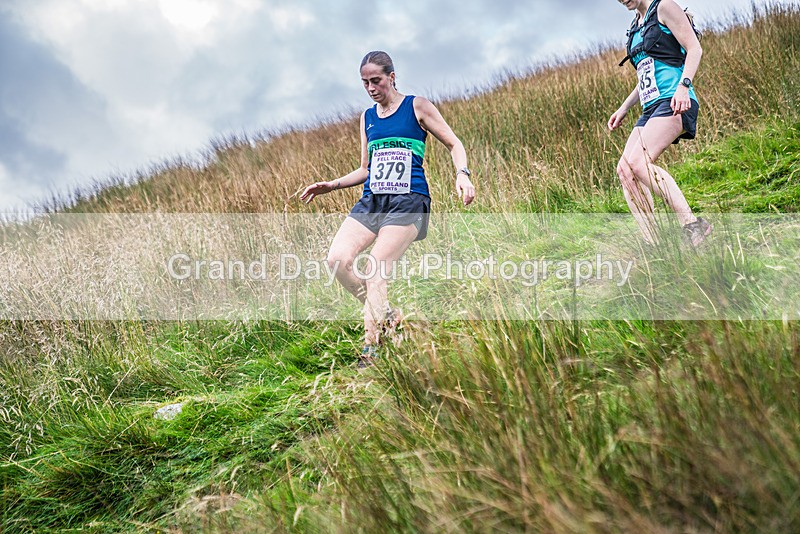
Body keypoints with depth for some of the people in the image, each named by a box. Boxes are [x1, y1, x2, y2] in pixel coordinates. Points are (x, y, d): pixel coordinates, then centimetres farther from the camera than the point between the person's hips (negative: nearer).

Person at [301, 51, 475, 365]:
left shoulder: (417, 107, 4)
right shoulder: (367, 118, 18)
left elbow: (454, 144, 5)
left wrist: (462, 174, -14)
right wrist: (331, 185, 12)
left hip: (408, 200, -6)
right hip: (372, 201, 6)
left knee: (376, 272, -17)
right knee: (337, 260, -15)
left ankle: (372, 349, -7)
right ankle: (386, 316, 4)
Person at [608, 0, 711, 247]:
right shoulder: (636, 26, 25)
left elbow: (694, 48, -7)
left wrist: (683, 86, -21)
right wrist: (624, 108, 22)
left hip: (674, 103, -9)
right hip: (651, 108, 9)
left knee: (637, 161, -26)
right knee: (624, 169, -7)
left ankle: (692, 224, -24)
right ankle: (653, 246, -10)